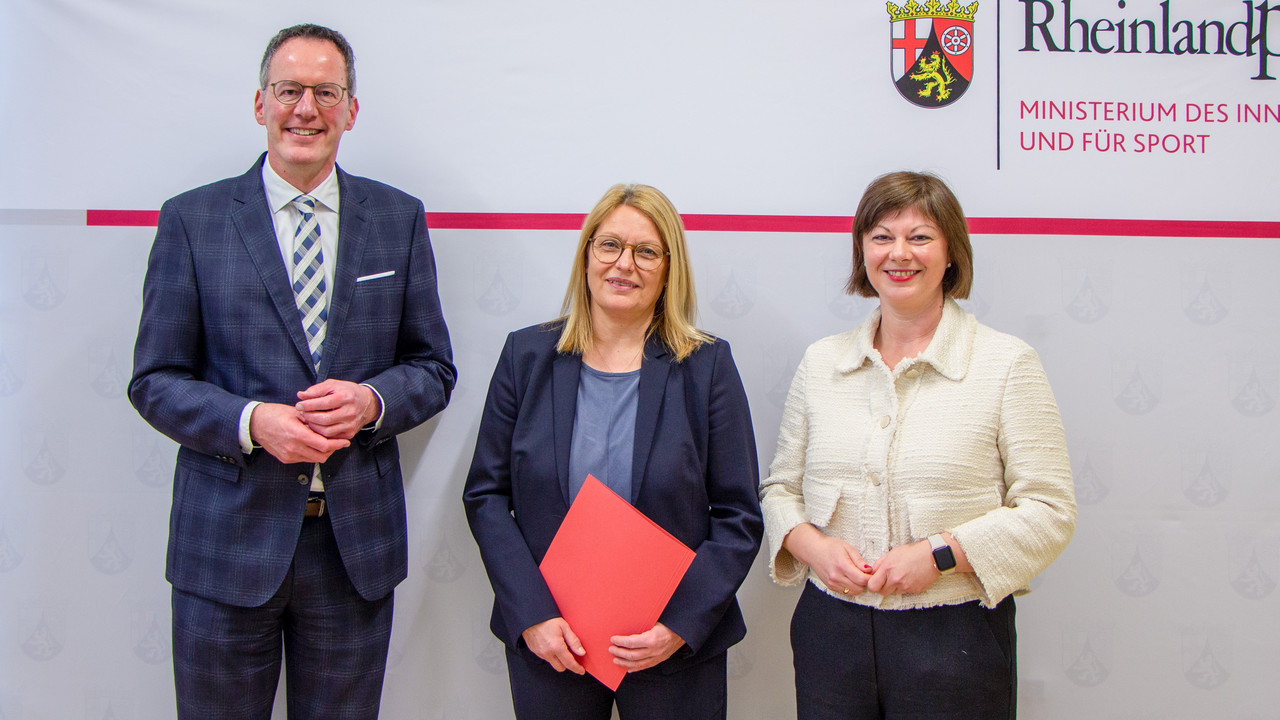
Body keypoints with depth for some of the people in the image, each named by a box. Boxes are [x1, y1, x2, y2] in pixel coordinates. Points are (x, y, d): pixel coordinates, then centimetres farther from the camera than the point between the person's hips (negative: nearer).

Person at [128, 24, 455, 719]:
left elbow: (433, 367, 8)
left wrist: (372, 400, -14)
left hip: (357, 541, 2)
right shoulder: (192, 219, 0)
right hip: (229, 538, -1)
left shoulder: (399, 218, 5)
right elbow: (154, 380, 0)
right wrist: (250, 421, -18)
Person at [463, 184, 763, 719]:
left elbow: (740, 518, -3)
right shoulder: (527, 355, 1)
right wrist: (531, 614, -10)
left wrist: (680, 624, -14)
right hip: (546, 643, 1)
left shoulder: (707, 365, -3)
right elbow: (485, 495, 1)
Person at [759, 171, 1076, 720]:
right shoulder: (821, 361, 7)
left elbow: (1048, 511, -6)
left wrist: (941, 553, -17)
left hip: (955, 638, -3)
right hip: (831, 629, 3)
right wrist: (813, 546, -7)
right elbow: (781, 487, 13)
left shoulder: (1007, 362, -4)